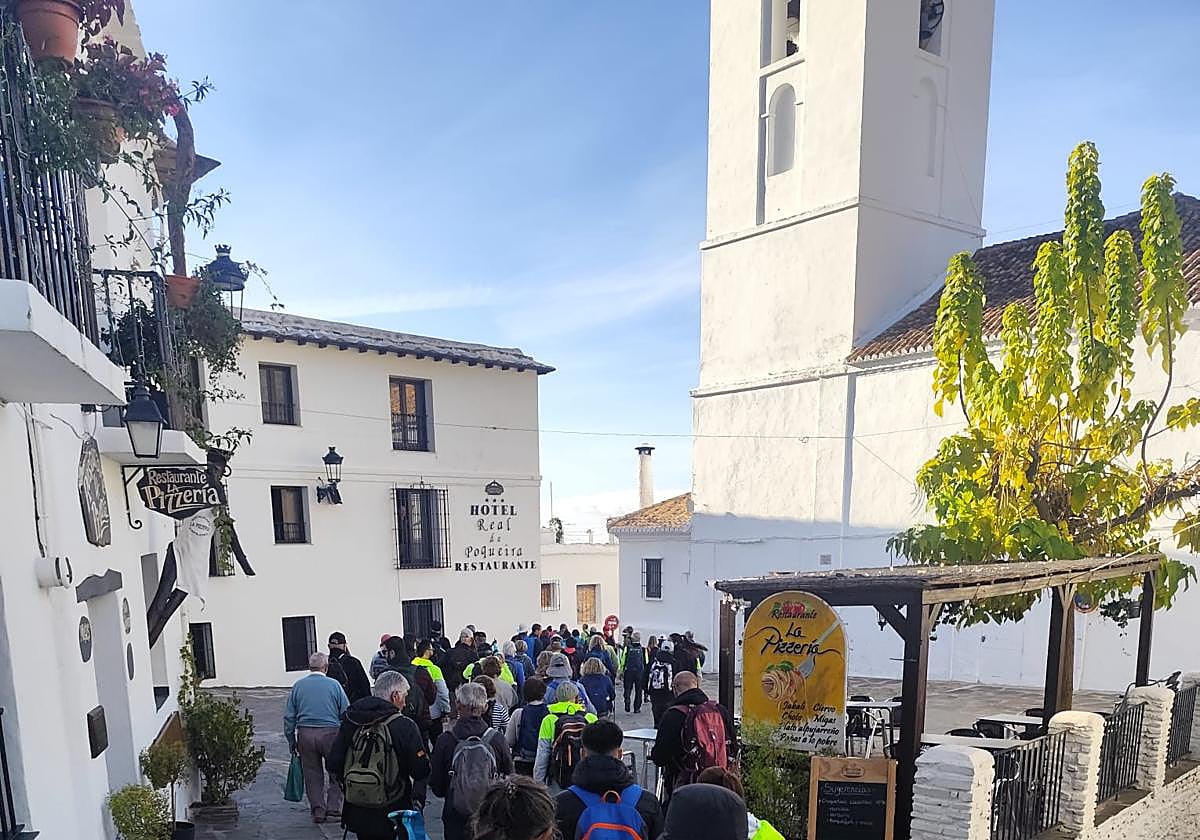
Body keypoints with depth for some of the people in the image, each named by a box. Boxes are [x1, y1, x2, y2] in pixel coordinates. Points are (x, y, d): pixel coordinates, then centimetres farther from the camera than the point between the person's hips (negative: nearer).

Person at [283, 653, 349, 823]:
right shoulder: (334, 684, -3)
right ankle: (333, 806, 10)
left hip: (305, 735, 3)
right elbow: (346, 713, -2)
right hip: (331, 732, -2)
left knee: (312, 773, 14)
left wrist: (291, 741, 15)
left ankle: (318, 811, 18)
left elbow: (289, 717, 7)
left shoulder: (298, 685, 5)